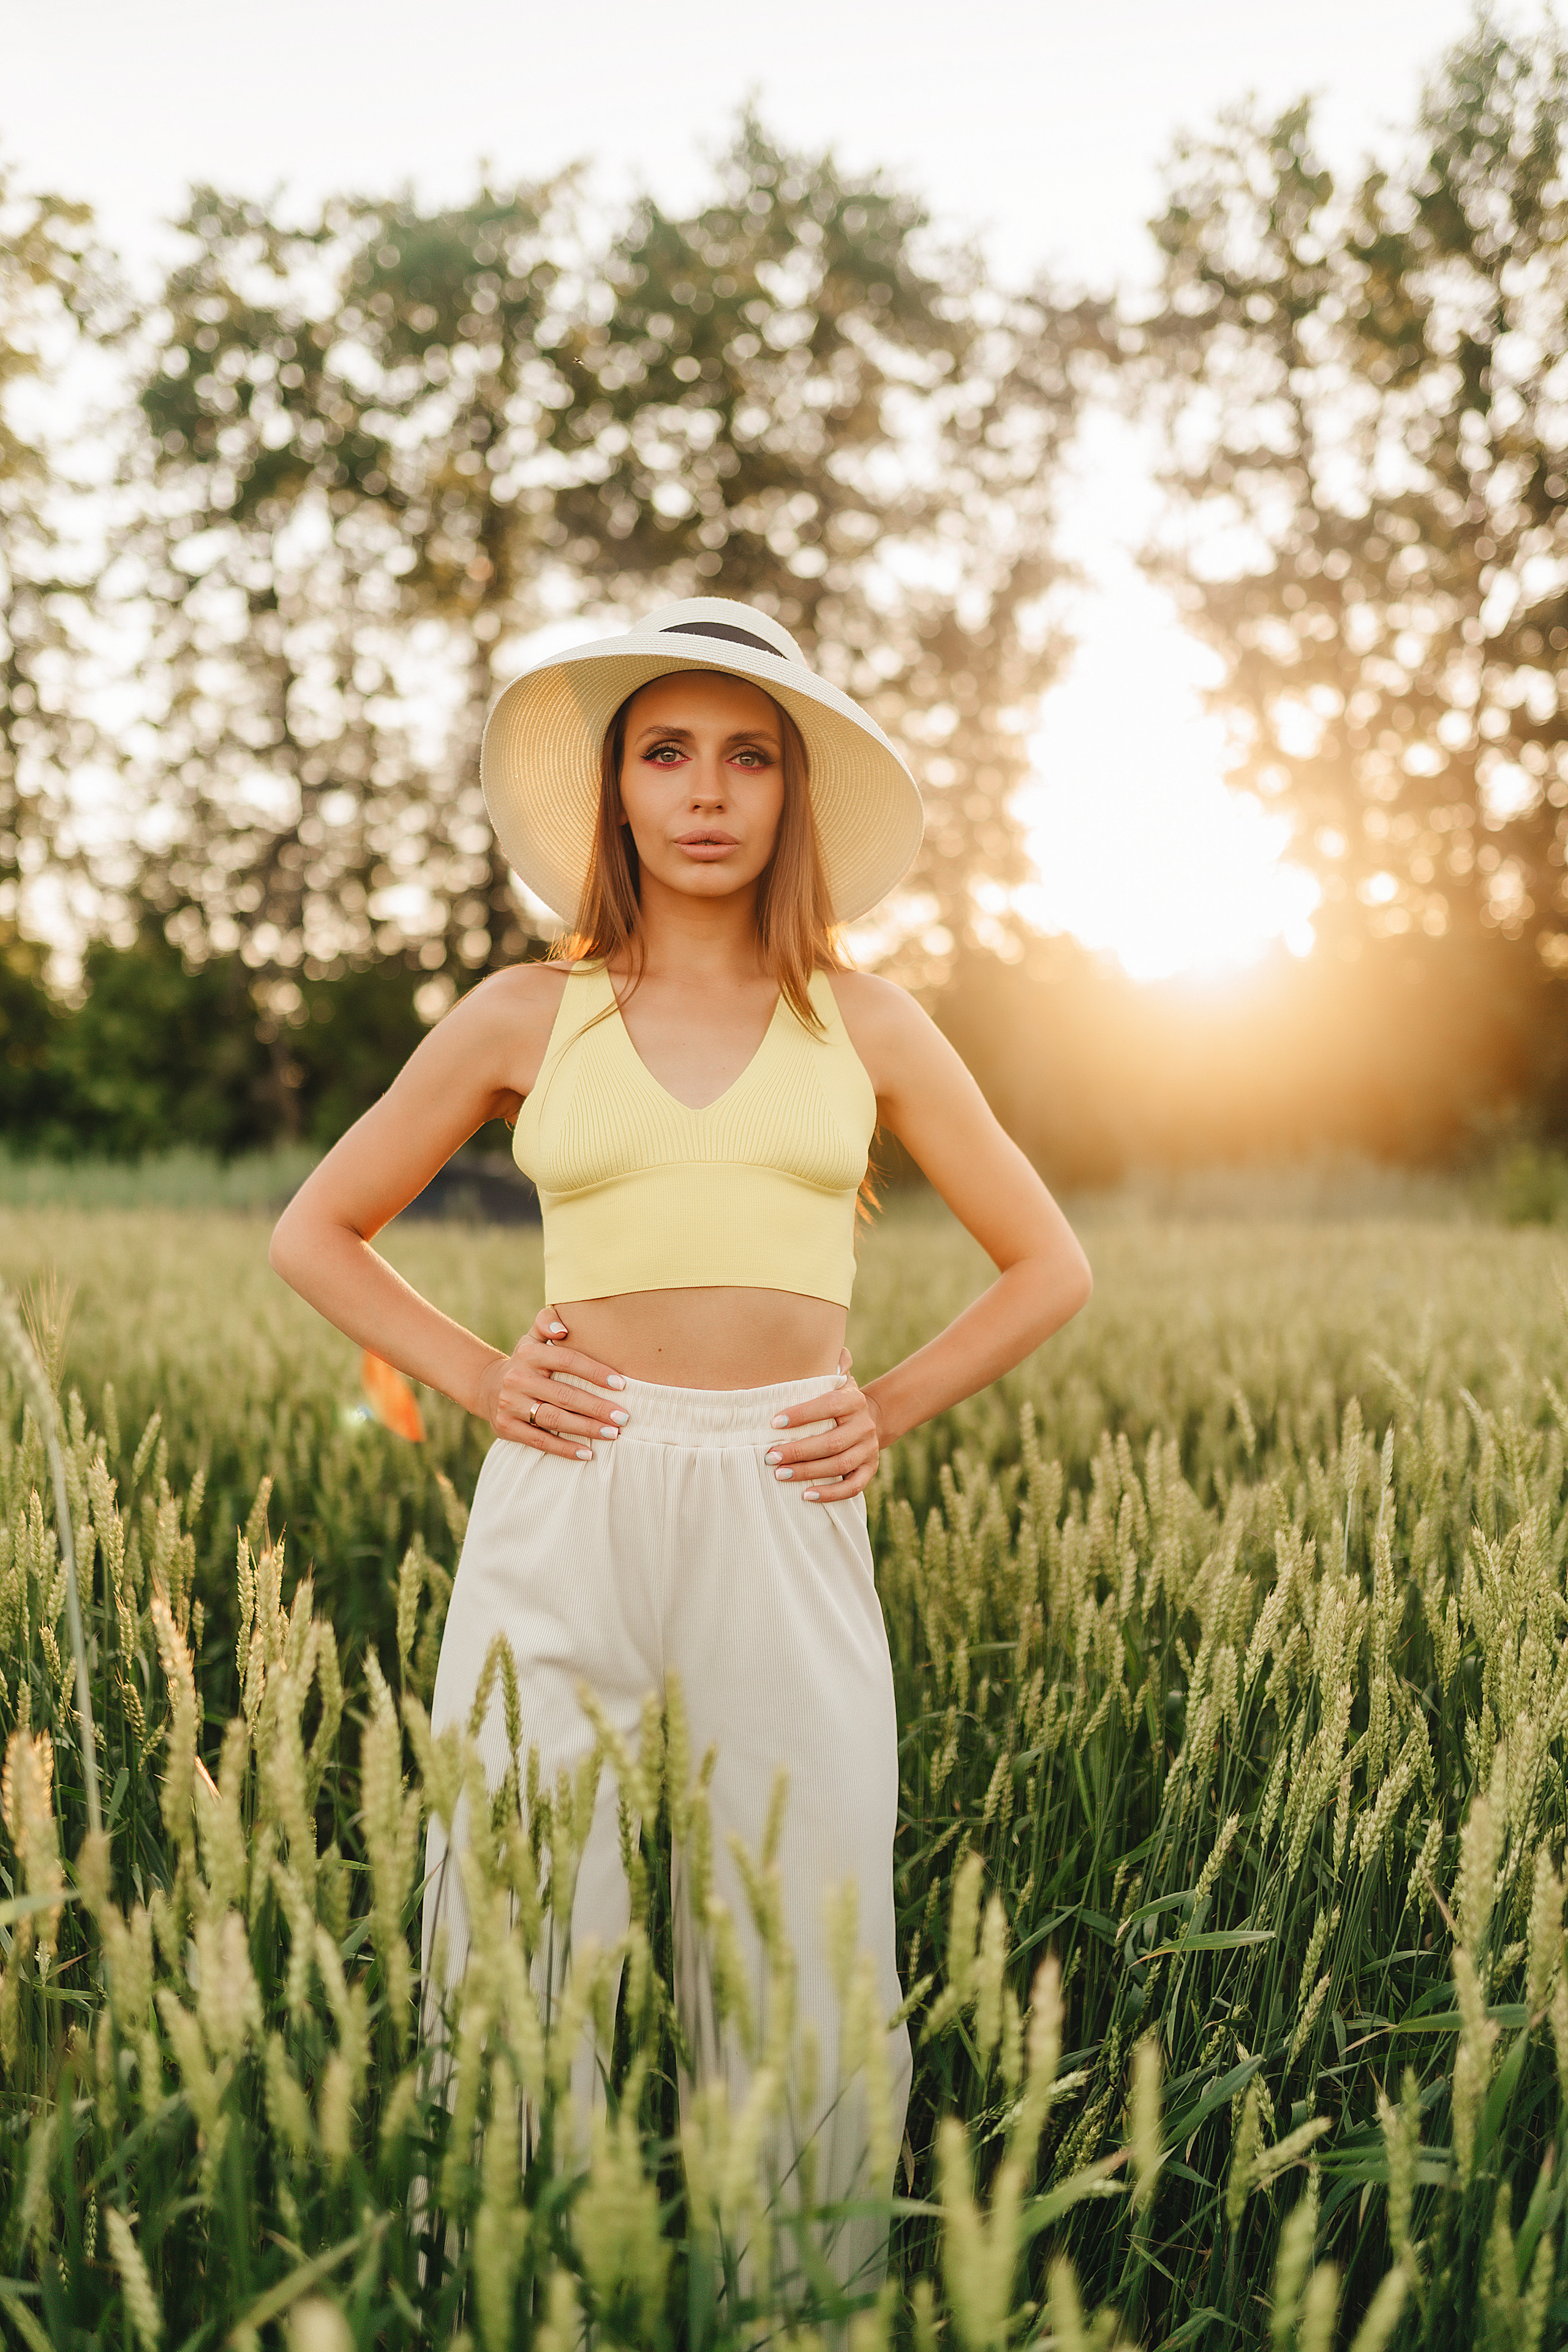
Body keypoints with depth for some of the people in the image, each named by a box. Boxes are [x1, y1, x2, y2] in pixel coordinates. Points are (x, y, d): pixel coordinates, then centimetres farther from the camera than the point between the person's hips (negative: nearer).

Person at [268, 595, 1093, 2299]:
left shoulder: (862, 1019, 9)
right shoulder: (528, 1015, 7)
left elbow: (1048, 1268, 16)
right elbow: (316, 1233, 16)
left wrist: (889, 1410, 6)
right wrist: (478, 1378, 4)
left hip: (784, 1523, 1)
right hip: (565, 1515, 0)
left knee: (803, 2004, 3)